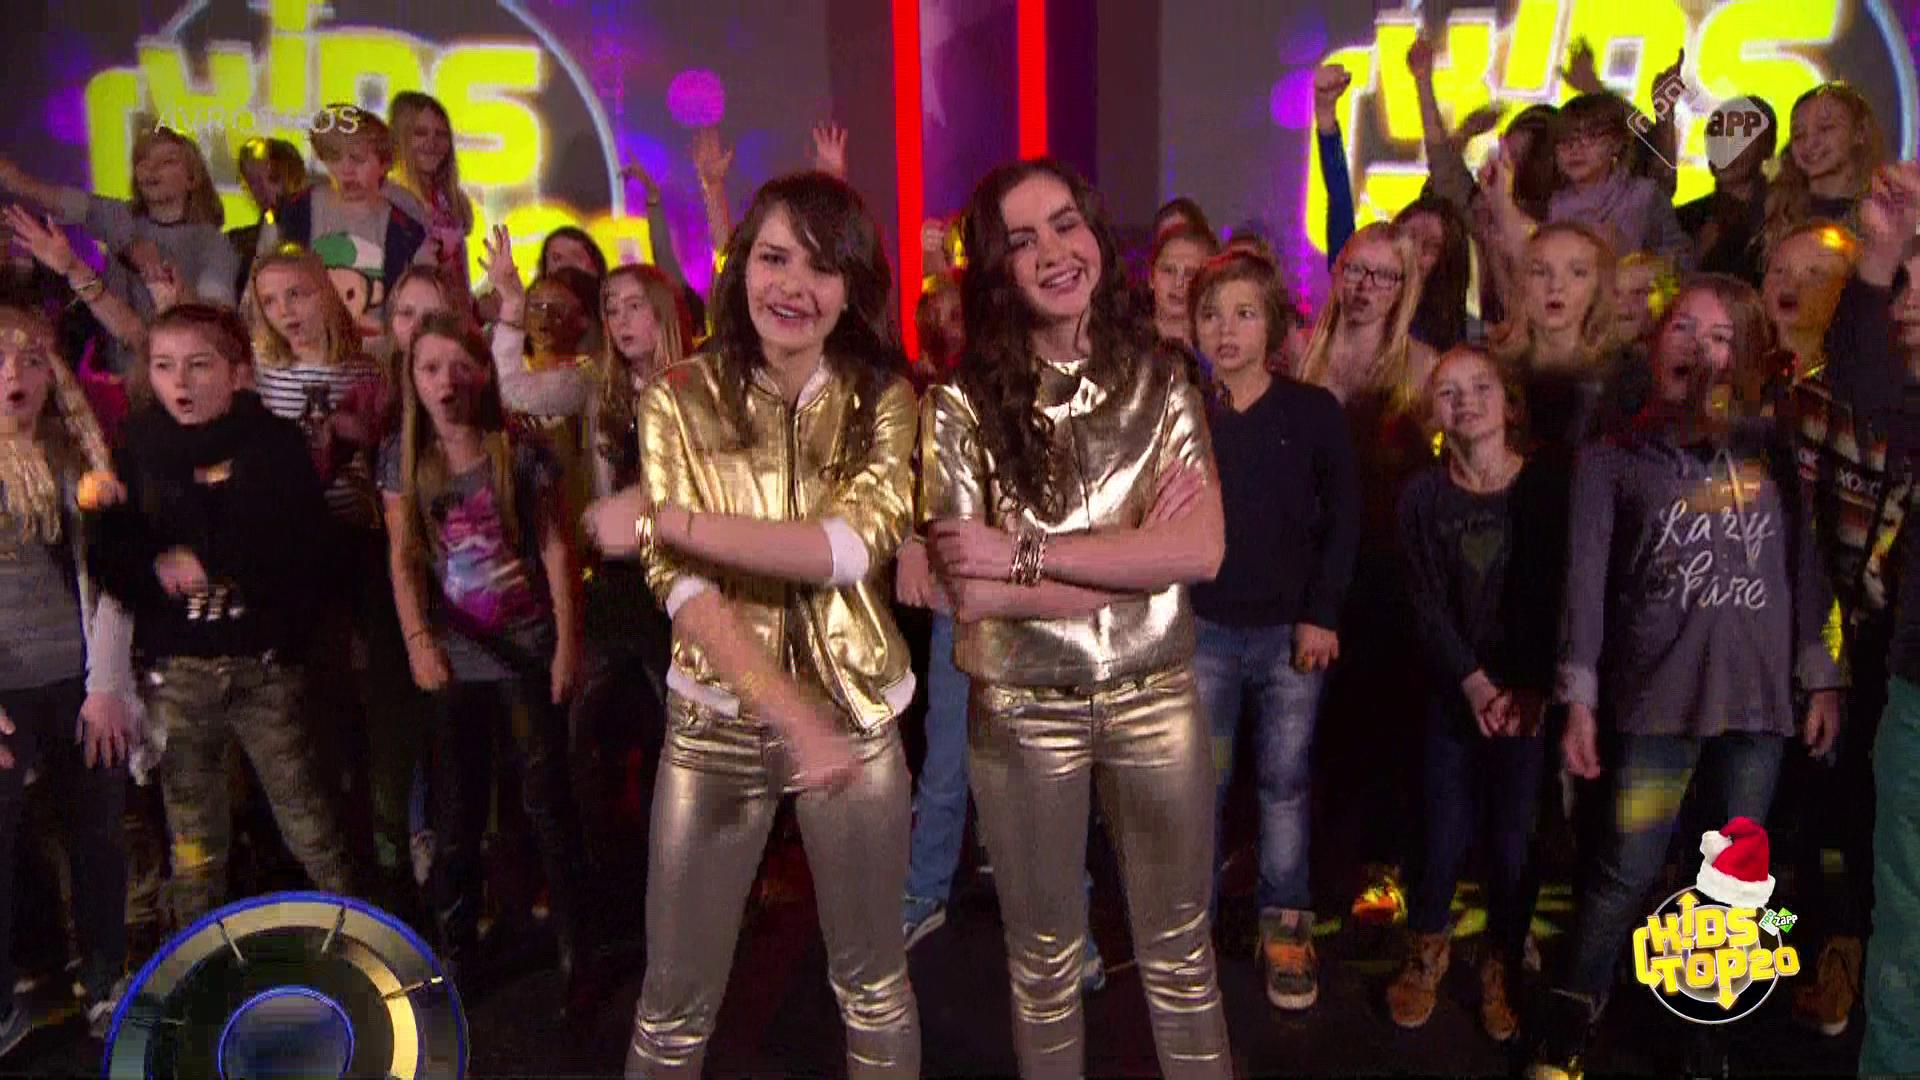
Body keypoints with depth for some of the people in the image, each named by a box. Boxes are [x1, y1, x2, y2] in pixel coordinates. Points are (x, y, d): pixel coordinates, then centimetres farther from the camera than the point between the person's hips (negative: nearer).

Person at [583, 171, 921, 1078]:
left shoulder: (884, 400, -3)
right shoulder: (679, 399, -4)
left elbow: (853, 545, -20)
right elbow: (678, 583, -13)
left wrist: (670, 520, -22)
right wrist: (790, 712, -24)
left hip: (855, 714, 1)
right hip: (715, 719, 0)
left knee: (872, 978, 16)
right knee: (676, 996, 11)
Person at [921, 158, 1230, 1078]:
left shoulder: (1159, 385, -2)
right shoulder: (962, 406, -10)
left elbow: (1203, 549, -15)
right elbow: (971, 591, -17)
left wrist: (1027, 555, -20)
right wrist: (1137, 552, -15)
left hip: (1156, 699, 2)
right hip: (1023, 714, -1)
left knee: (1180, 952, 17)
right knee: (1044, 961, 18)